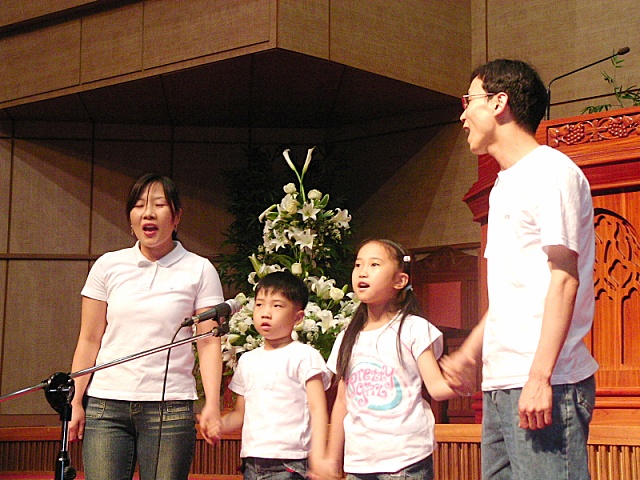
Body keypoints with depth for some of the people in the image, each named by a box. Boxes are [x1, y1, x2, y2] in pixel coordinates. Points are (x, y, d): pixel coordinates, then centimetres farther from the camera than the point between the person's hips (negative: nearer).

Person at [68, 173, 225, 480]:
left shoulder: (199, 270, 4)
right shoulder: (108, 266, 9)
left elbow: (209, 343, 0)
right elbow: (89, 341, 10)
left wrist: (212, 404, -10)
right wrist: (75, 402, 5)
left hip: (170, 407, -1)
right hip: (105, 406, 2)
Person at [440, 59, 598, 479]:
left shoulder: (551, 172, -6)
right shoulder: (506, 184, 22)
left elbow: (564, 280, -14)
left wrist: (539, 376, -21)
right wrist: (469, 353, 23)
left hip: (545, 384, -9)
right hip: (500, 383, 9)